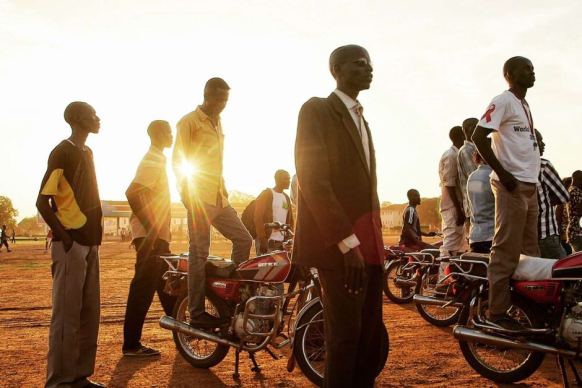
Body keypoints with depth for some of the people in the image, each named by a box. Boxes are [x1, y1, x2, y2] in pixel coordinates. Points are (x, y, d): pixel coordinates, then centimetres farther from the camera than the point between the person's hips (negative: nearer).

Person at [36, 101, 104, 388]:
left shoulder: (86, 152, 15)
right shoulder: (63, 152, -11)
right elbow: (42, 202, -15)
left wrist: (94, 236, 13)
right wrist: (64, 236, -15)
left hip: (89, 243, 9)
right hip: (71, 244, -9)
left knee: (89, 314, 12)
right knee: (67, 315, -3)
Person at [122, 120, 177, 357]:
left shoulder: (157, 160, 18)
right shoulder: (153, 161, -13)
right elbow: (133, 193, -25)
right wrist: (151, 229, -26)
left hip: (158, 234, 10)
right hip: (150, 235, -10)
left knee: (167, 283, 17)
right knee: (144, 287, -7)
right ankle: (131, 344, -1)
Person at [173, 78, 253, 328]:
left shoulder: (217, 124, 20)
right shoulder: (189, 121, -4)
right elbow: (178, 159, -9)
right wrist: (187, 193, -16)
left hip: (219, 199, 8)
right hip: (199, 199, -8)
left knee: (244, 239, 5)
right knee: (199, 254, -6)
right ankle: (197, 314, 0)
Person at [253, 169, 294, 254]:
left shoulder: (286, 198, 17)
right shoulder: (266, 194, -3)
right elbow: (258, 218, -11)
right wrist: (262, 240, -17)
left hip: (282, 242, 6)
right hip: (268, 241, -6)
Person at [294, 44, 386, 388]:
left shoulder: (361, 119, 23)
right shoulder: (316, 110, -3)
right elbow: (313, 180, -14)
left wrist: (376, 240, 11)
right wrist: (348, 242, -20)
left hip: (370, 243, 8)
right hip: (339, 244, -8)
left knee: (372, 336, 9)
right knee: (345, 335, -5)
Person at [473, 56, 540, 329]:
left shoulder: (525, 105, 21)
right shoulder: (503, 101, -7)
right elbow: (478, 137, -17)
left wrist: (532, 178, 14)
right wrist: (503, 174, -19)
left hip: (530, 186, 9)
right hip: (512, 186, -9)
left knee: (530, 251, 11)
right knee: (507, 251, -8)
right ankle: (498, 311, -4)